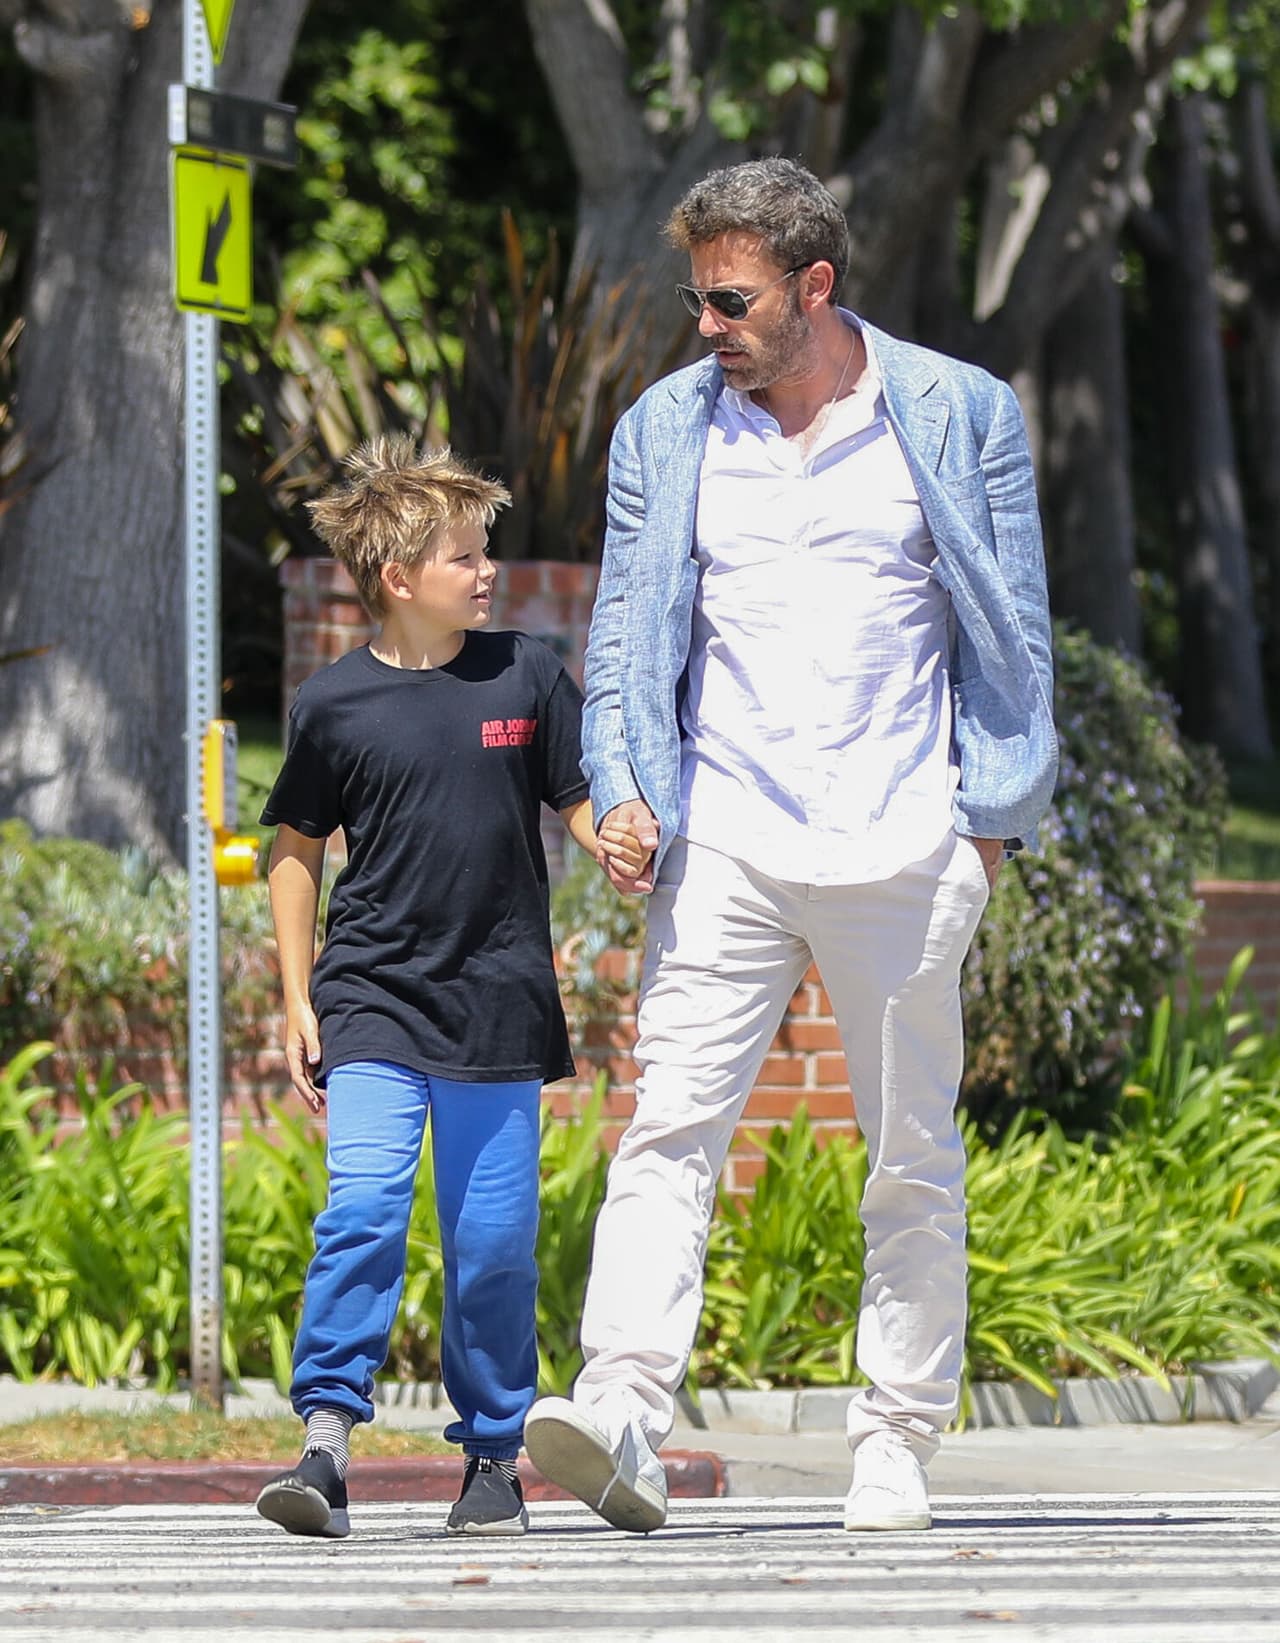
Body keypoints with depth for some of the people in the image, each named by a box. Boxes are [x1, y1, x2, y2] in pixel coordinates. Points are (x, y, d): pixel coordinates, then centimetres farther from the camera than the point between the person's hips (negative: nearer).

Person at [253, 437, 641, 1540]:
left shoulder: (526, 676, 3)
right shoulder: (336, 704, -1)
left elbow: (585, 804, 10)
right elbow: (295, 851, 10)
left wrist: (621, 844, -14)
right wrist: (296, 1000, 6)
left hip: (498, 1004, 2)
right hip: (372, 1002, -2)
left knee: (494, 1240, 4)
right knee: (363, 1210, -17)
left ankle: (493, 1457, 16)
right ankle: (327, 1434, -17)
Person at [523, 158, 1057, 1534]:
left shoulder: (959, 414, 4)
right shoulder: (666, 430, 10)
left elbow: (1012, 632, 8)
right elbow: (626, 634, 13)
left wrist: (991, 818, 3)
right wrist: (623, 790, -2)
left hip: (903, 845, -1)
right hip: (723, 843, 1)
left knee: (912, 1157, 4)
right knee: (669, 1126, -14)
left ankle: (896, 1446, 12)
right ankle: (621, 1421, -24)